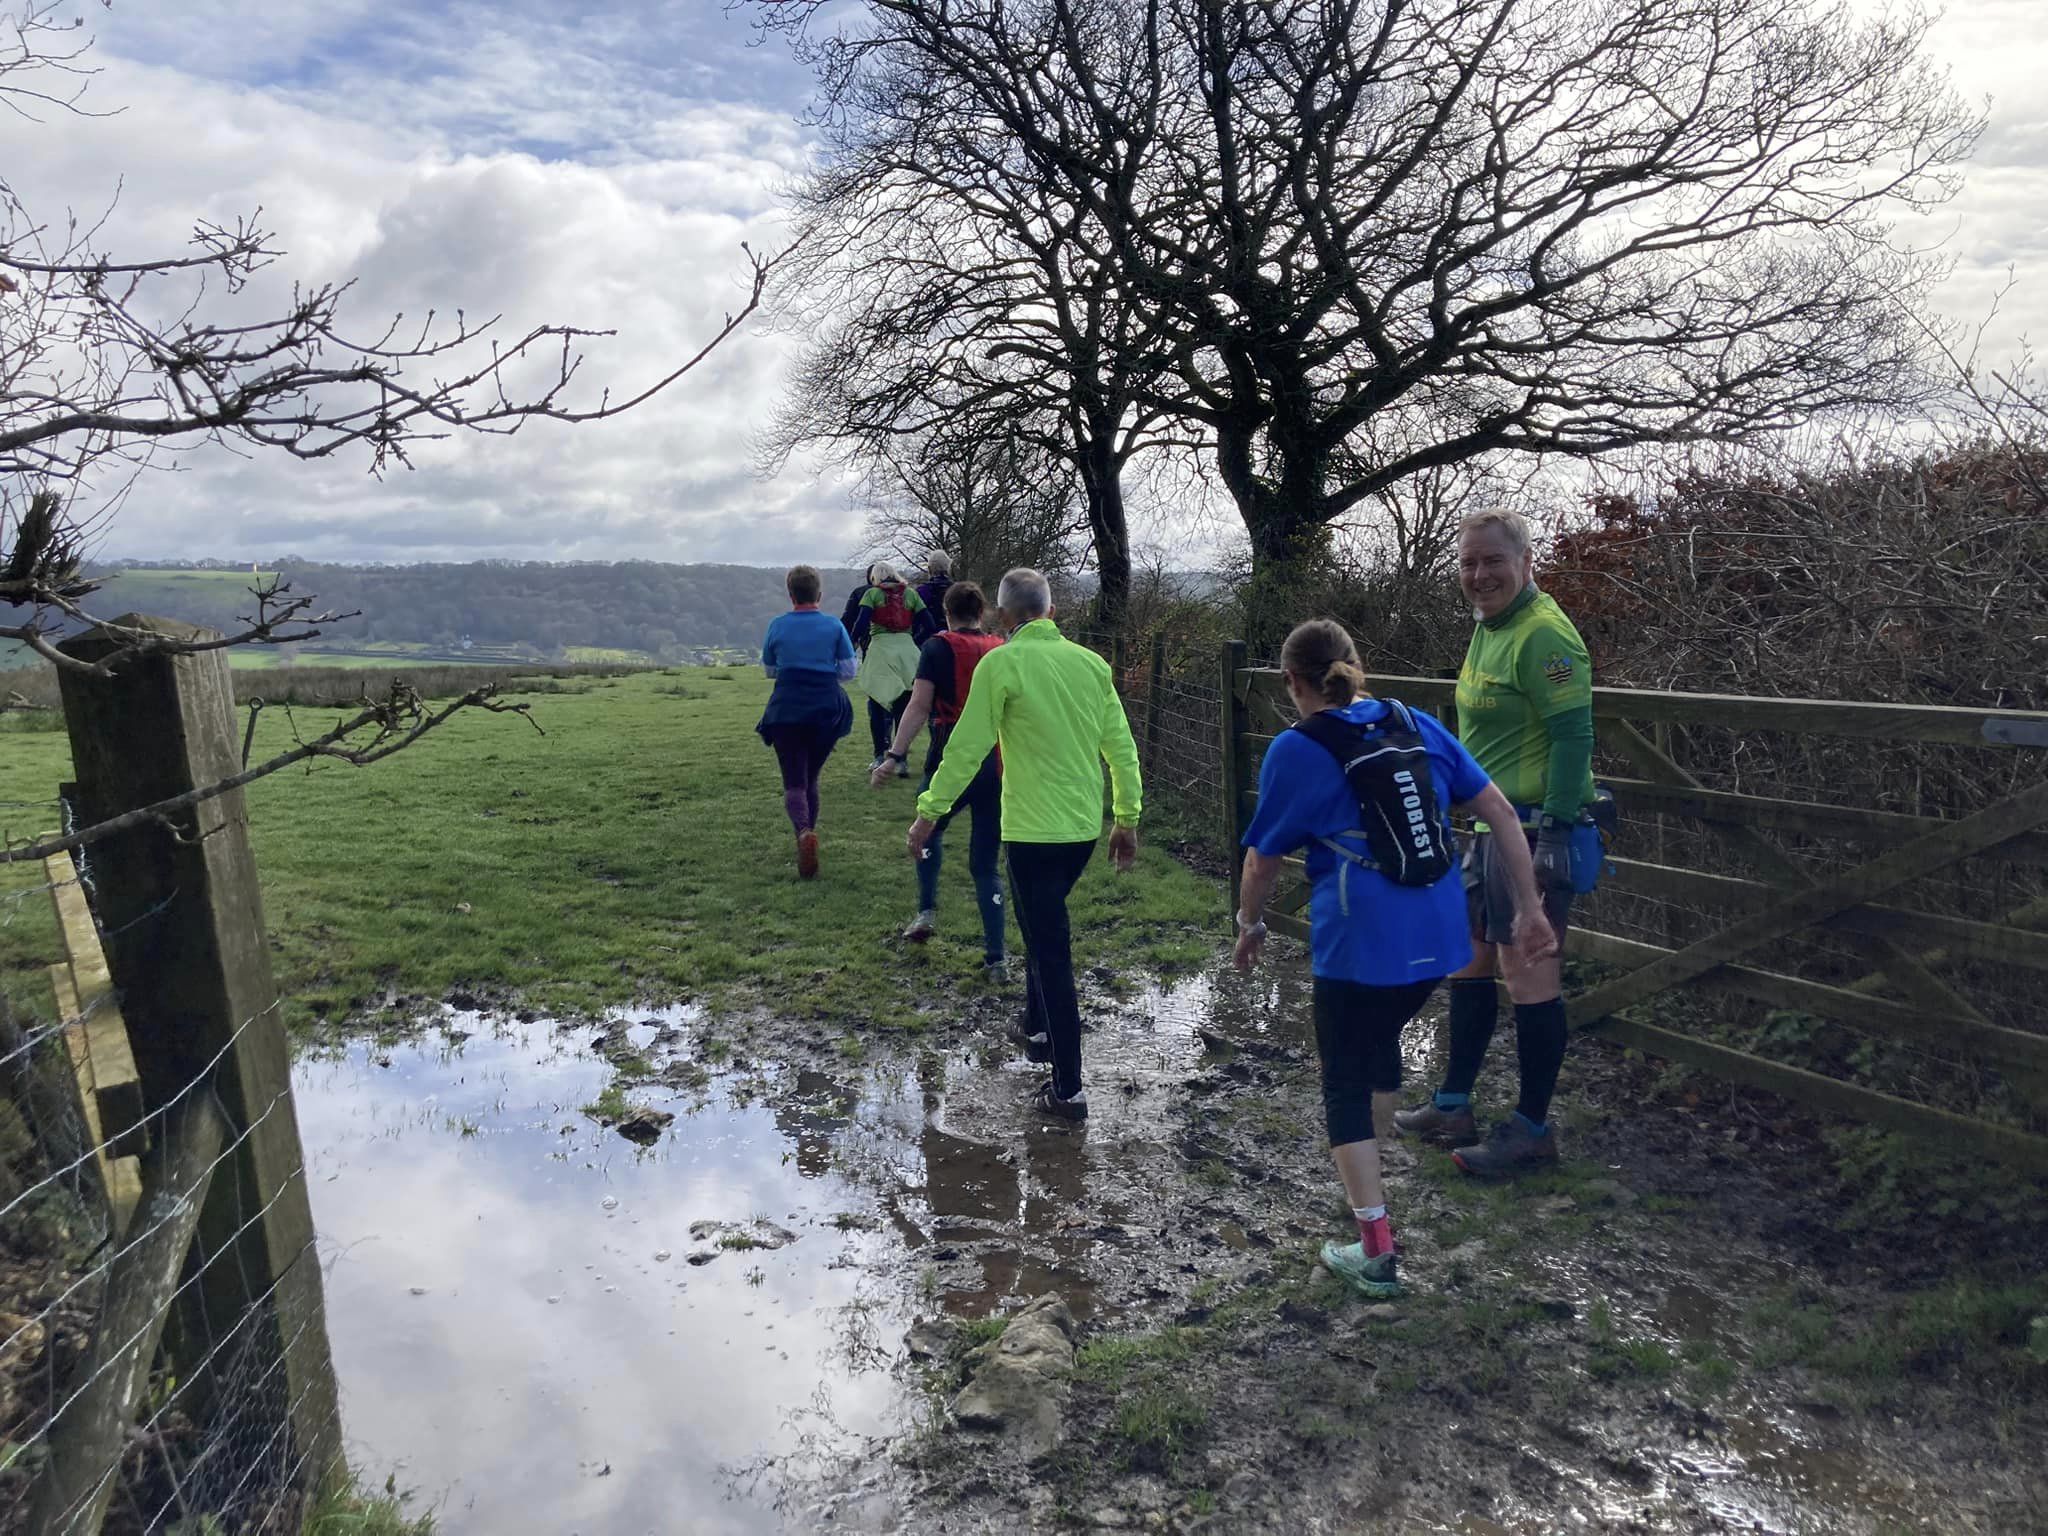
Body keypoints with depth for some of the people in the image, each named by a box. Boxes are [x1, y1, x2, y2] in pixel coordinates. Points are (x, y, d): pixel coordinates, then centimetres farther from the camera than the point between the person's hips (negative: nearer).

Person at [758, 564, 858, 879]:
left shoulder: (778, 625, 1)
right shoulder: (834, 626, 1)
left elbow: (768, 669, 13)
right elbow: (849, 671, 2)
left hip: (787, 708, -1)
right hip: (827, 709, 2)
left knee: (794, 782, -4)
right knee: (811, 778, 18)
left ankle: (804, 831, -32)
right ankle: (808, 835, 21)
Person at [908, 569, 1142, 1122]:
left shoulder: (1002, 663, -11)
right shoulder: (1091, 662, 5)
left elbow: (967, 747, -10)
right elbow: (1121, 746, 8)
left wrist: (929, 812, -1)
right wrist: (1127, 817, 17)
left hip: (1034, 830, -6)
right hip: (1086, 827, 6)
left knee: (1050, 952, 0)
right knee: (1046, 927, 28)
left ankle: (1068, 1089, 4)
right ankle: (1038, 1028, 43)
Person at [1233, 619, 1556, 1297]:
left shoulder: (1295, 751, -5)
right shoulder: (1416, 725, 8)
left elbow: (1262, 860, 0)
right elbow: (1499, 811, 6)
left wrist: (1249, 925, 18)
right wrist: (1527, 906, 10)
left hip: (1359, 947, -6)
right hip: (1439, 936, 6)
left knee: (1345, 1085, 9)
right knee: (1382, 1038, 30)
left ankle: (1376, 1253, 7)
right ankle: (1371, 1164, 49)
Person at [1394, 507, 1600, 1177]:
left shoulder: (1543, 634, -16)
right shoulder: (1489, 627, 15)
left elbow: (1573, 738, -20)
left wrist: (1548, 835, -22)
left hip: (1535, 831, -10)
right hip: (1491, 827, 11)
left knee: (1529, 975, -2)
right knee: (1468, 960, 17)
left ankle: (1532, 1131, 12)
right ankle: (1454, 1106, 30)